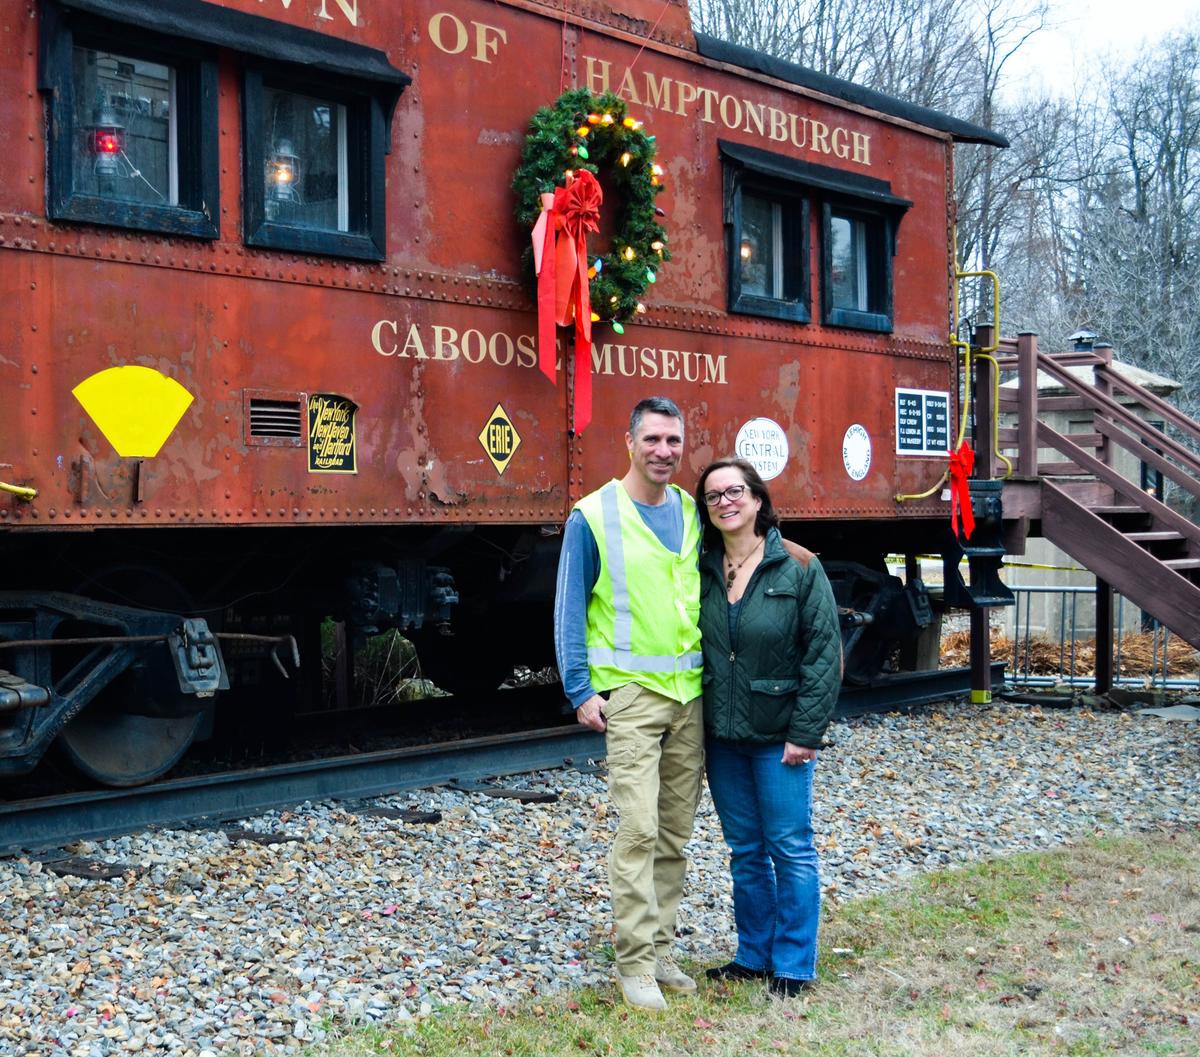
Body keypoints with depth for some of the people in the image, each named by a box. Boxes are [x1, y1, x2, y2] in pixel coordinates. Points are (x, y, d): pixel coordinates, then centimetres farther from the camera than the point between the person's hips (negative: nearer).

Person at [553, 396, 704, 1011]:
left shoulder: (692, 514, 9)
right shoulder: (594, 517, -5)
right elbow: (569, 609, -3)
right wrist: (581, 691, -10)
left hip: (691, 692, 5)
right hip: (631, 691, -5)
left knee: (676, 834, 9)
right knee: (638, 829, -9)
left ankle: (660, 949, 20)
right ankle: (635, 962, -1)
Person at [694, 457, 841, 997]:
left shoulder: (799, 567, -9)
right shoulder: (702, 570, 4)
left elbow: (824, 653, -10)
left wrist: (806, 731, -14)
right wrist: (694, 720, 1)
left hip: (778, 735, -4)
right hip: (721, 735, 4)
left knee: (790, 849, 3)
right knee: (745, 851, 14)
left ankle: (793, 966, 13)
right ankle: (754, 955, 26)